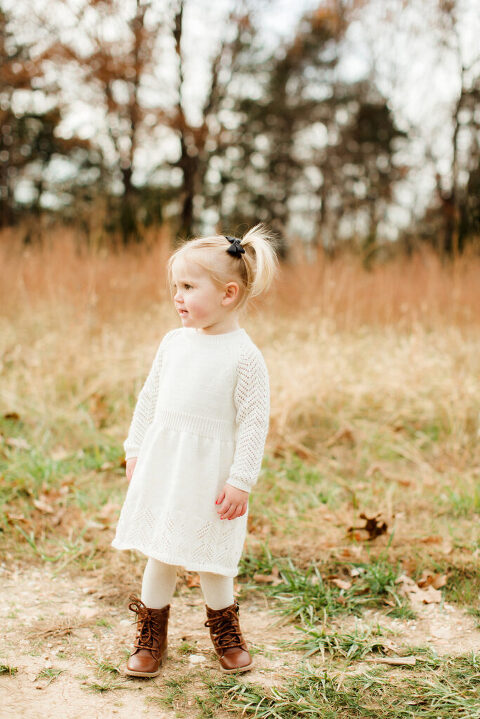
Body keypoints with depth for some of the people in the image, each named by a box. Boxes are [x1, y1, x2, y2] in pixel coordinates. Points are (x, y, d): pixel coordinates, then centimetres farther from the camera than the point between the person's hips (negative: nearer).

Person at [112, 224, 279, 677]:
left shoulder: (244, 355, -12)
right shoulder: (174, 342, 4)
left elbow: (254, 422, -12)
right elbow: (149, 397, 13)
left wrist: (241, 480, -14)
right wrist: (135, 451, 12)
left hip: (211, 470, -4)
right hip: (162, 463, 4)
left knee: (210, 555, 8)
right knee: (160, 552, 11)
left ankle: (225, 630, 34)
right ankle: (151, 635, 28)